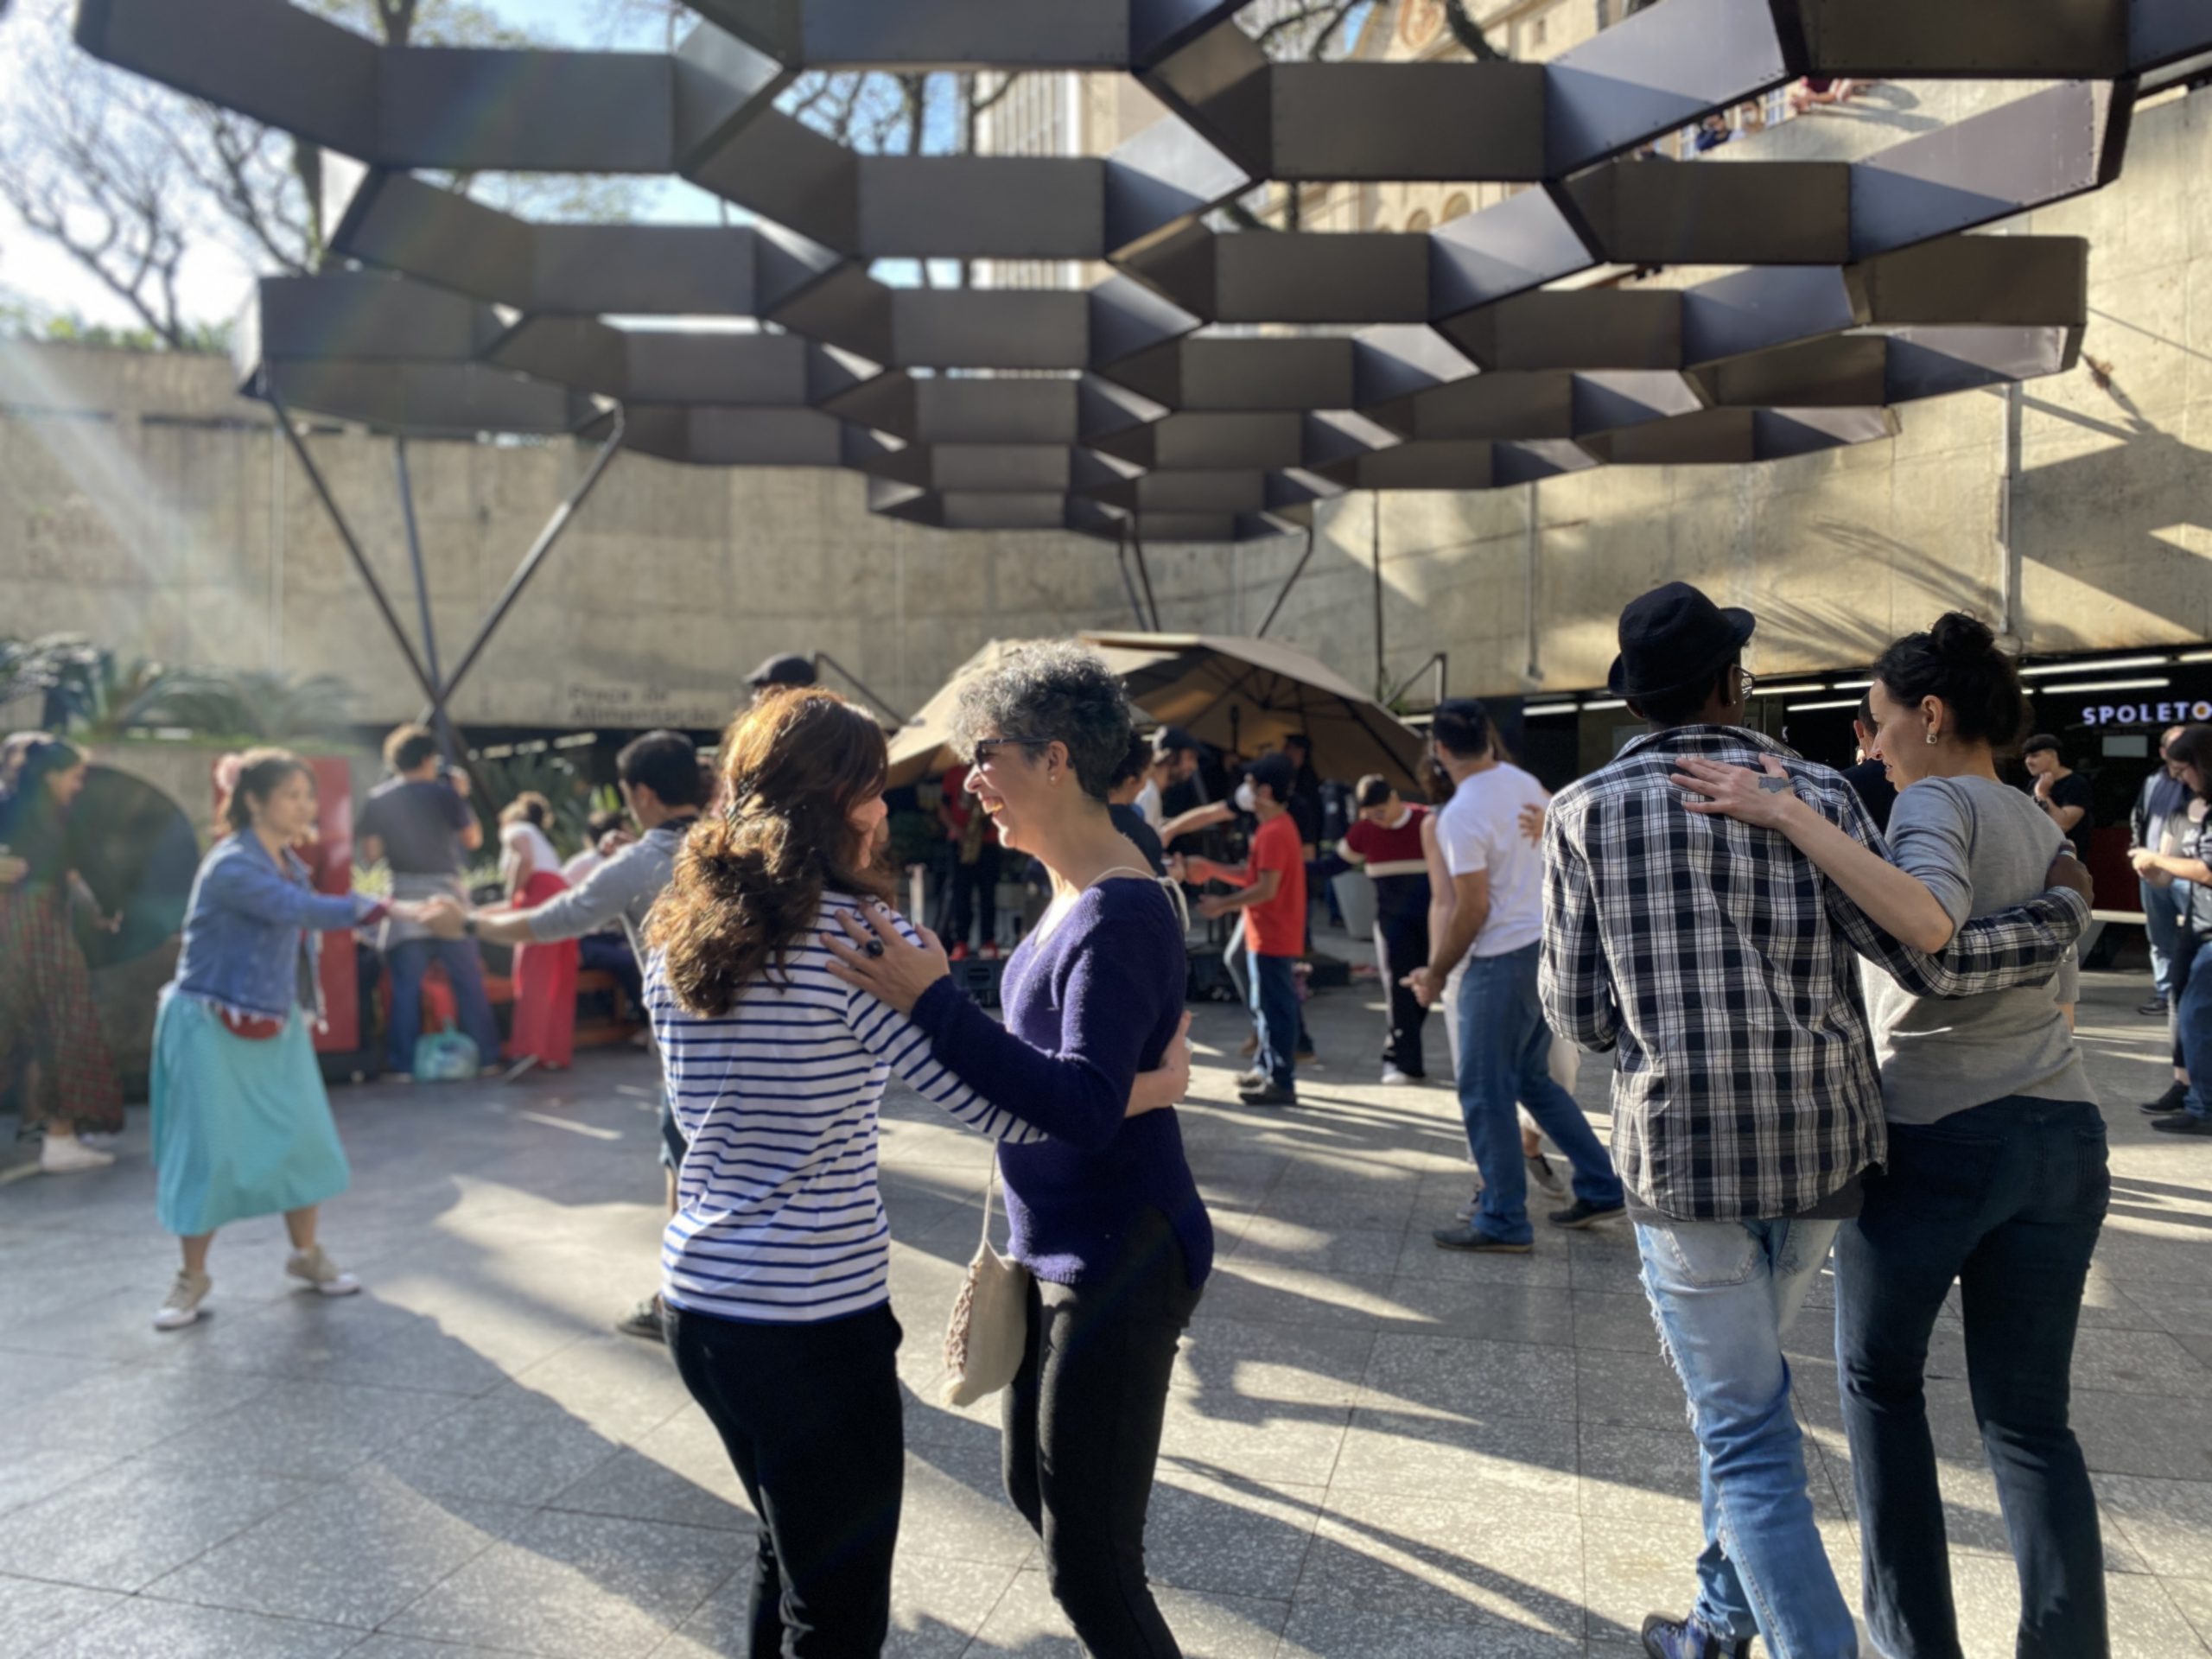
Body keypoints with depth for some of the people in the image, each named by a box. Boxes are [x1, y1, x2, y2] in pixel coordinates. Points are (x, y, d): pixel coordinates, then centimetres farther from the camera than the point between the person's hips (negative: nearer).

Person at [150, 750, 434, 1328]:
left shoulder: (288, 862, 4)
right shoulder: (232, 866, -22)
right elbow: (305, 909, -36)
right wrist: (387, 908, -43)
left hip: (276, 1023, 7)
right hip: (214, 1025, -7)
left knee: (302, 1138, 6)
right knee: (210, 1150, -1)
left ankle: (306, 1253, 23)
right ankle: (192, 1277, 17)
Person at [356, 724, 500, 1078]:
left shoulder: (376, 800, 1)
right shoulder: (444, 793, -4)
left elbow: (370, 855, 0)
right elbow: (473, 839, 4)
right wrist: (461, 796, 11)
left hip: (405, 900, 1)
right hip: (447, 897, -1)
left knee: (406, 987, 5)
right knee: (469, 983, 6)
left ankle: (404, 1064, 5)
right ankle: (486, 1057, 10)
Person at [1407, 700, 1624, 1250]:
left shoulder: (1461, 814, -19)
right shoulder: (1525, 783, 7)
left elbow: (1472, 909, -19)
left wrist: (1435, 973, -8)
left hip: (1505, 961, -9)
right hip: (1550, 946, 9)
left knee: (1485, 1093, 2)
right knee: (1533, 1079, 21)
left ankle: (1504, 1223, 9)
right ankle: (1600, 1188, 25)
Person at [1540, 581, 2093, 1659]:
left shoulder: (1586, 812, -4)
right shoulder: (1816, 795, 0)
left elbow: (1582, 1018, -2)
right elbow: (1934, 962, -4)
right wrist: (2067, 908, 12)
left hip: (1683, 1152, -3)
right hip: (1820, 1146, 4)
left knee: (1747, 1435, 5)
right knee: (1740, 1390, 25)